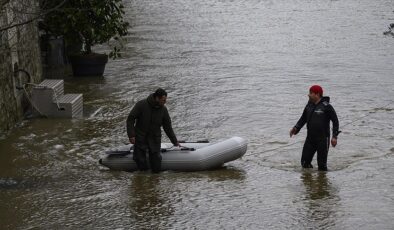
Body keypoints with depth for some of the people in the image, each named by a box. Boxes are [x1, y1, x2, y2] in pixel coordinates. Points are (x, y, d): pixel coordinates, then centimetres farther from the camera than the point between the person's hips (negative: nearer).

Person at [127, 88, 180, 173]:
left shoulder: (163, 110, -2)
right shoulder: (141, 105, -12)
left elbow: (168, 127, 9)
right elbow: (130, 119, -8)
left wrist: (175, 142, 11)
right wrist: (131, 135, -16)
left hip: (155, 138, 3)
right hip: (141, 138, -3)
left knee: (156, 169, -5)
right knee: (142, 167, -8)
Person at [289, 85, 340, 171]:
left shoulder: (326, 106, -10)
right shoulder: (309, 105, 8)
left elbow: (335, 121, -7)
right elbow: (303, 118, 20)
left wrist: (335, 136, -14)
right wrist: (296, 128, 5)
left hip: (322, 139, -6)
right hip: (310, 138, 6)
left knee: (322, 165, -2)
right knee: (305, 162, 6)